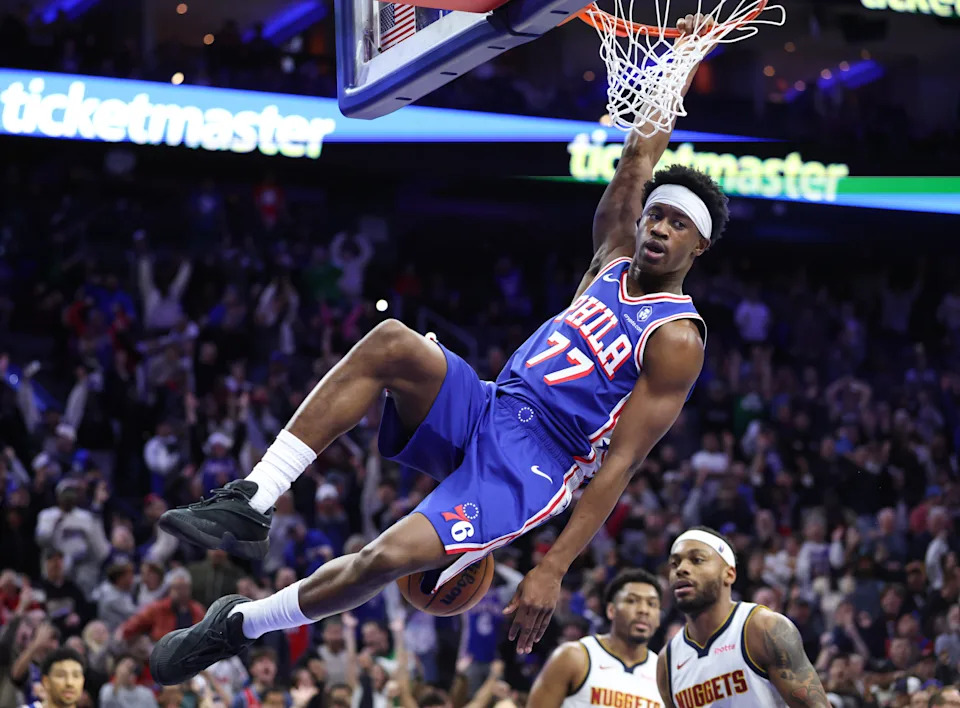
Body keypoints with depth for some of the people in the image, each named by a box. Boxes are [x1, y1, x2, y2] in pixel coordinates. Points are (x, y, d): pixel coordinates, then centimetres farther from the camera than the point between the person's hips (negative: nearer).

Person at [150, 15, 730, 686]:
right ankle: (248, 505, -24)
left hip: (531, 467, -7)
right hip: (482, 410, 7)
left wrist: (554, 569, -22)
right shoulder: (614, 262, 14)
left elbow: (620, 463, -15)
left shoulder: (678, 340, -9)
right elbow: (638, 158, 16)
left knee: (390, 558, -28)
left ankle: (238, 625, -3)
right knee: (391, 341, -25)